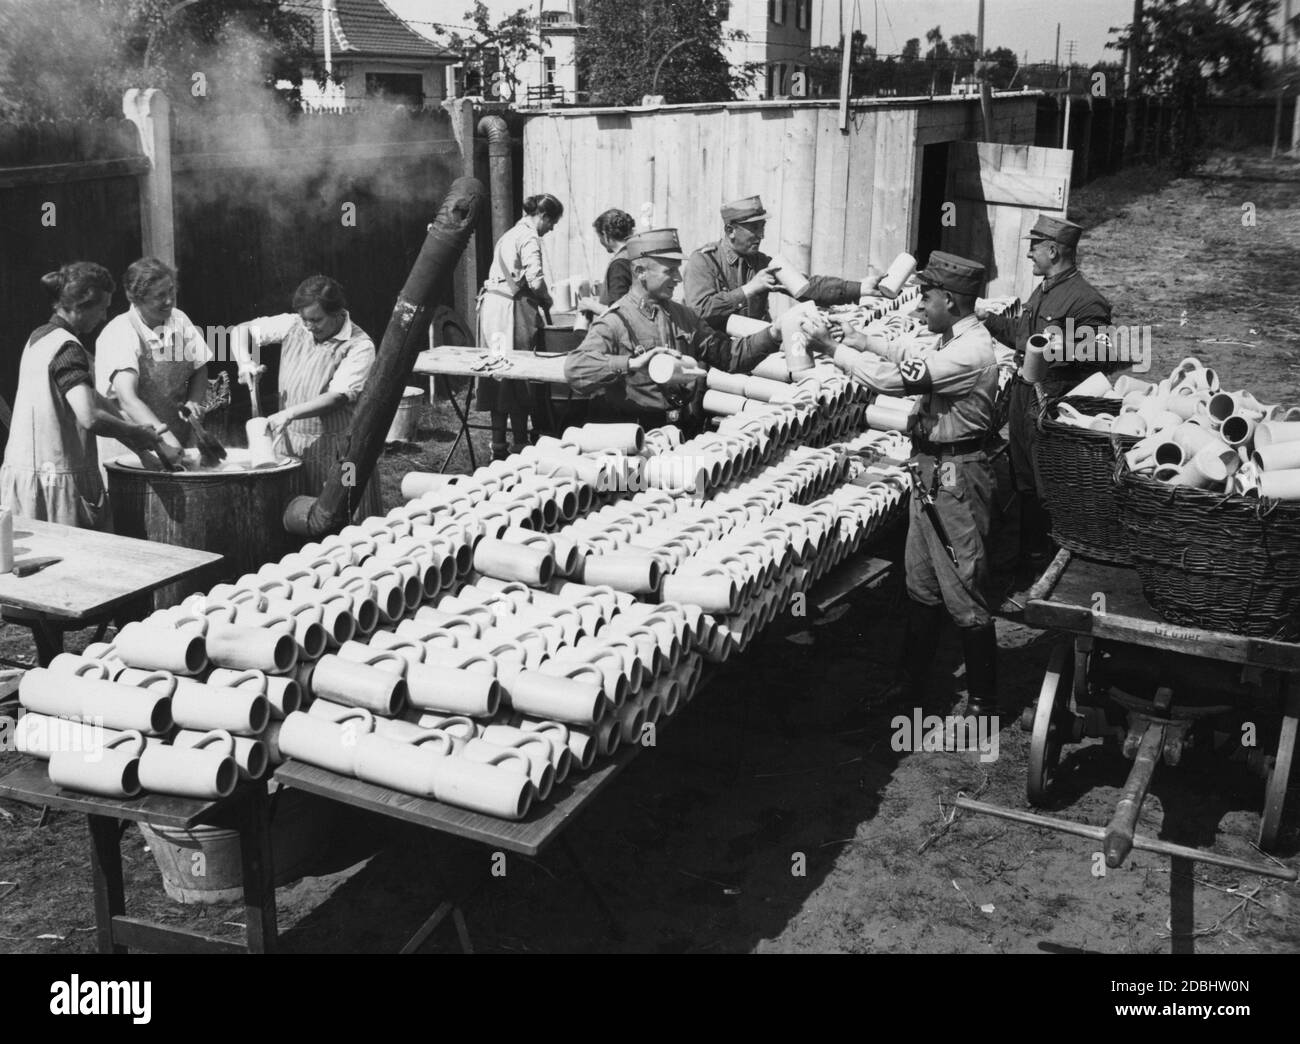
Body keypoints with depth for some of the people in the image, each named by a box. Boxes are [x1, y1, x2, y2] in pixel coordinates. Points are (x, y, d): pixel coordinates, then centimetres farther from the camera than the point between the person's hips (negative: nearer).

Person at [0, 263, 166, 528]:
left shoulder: (39, 337, 14)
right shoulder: (67, 348, -15)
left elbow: (89, 397, 20)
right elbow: (91, 417, -26)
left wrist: (133, 428, 15)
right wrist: (136, 433, -10)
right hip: (56, 479, -9)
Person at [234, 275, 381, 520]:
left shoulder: (359, 345, -13)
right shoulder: (293, 325, 3)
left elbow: (339, 397, -21)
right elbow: (242, 330, 11)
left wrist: (290, 413, -29)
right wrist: (245, 363, -9)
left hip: (336, 451, -4)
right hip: (291, 443, 4)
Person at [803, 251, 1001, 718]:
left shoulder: (971, 353, -24)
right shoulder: (952, 339, 6)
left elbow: (896, 379, -27)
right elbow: (914, 354, 27)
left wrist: (832, 347, -19)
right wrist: (864, 341, 16)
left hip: (956, 474, -10)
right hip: (931, 468, 10)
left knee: (964, 592, 0)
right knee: (921, 584, 17)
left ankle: (983, 699, 12)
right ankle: (912, 683, 30)